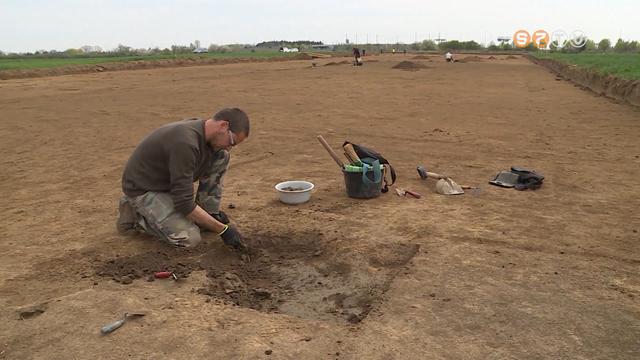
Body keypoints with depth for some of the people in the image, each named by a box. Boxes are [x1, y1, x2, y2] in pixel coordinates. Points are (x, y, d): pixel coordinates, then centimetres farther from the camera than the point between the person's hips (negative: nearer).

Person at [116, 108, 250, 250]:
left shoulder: (203, 130, -6)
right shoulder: (185, 142, -35)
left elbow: (207, 174, 11)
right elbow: (184, 203, -32)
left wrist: (211, 212, 10)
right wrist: (222, 229, -26)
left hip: (170, 182, 8)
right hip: (144, 189, -8)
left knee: (220, 156, -5)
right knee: (190, 238, -22)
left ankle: (209, 212, 5)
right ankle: (135, 215, 0)